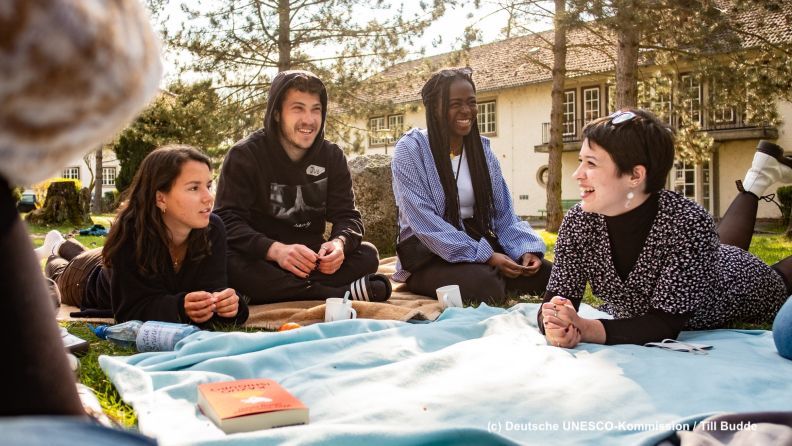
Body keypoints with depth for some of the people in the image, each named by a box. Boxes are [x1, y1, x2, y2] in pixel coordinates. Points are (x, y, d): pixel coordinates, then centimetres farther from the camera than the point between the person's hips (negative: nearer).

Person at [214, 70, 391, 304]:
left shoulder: (332, 156, 3)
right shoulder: (244, 155, -9)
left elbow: (347, 215, -2)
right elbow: (228, 220, -18)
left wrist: (340, 242, -29)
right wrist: (276, 250, -38)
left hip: (311, 257, 3)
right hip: (260, 259, -3)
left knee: (368, 255, -19)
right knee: (229, 264, -36)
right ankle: (339, 294, -35)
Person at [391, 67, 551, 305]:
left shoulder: (482, 149, 9)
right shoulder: (411, 149, -9)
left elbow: (503, 214, 7)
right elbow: (424, 222, -19)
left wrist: (526, 248, -14)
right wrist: (485, 256, -25)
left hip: (480, 242, 6)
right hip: (429, 253, -5)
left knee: (548, 274, -16)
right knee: (486, 284, -34)